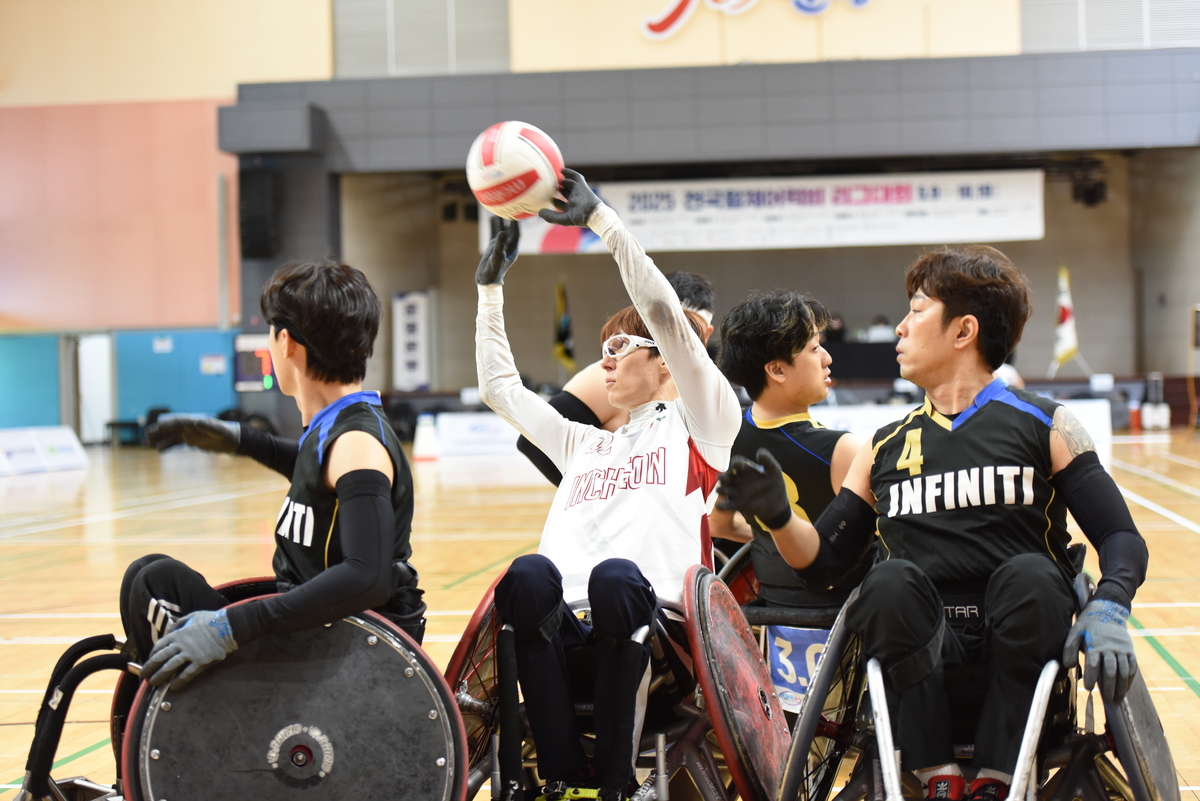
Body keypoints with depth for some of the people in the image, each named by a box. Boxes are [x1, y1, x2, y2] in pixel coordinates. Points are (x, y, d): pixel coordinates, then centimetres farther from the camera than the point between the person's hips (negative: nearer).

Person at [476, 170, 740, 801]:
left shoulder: (699, 426, 16)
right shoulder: (585, 445, 35)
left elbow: (665, 315, 5)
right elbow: (499, 386, 41)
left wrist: (601, 219, 3)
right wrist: (491, 288, 39)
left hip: (651, 630, -4)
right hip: (565, 627, 4)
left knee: (614, 577, -39)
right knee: (529, 573, -31)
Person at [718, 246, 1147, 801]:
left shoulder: (1046, 426, 8)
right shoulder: (886, 447, 18)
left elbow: (1121, 539, 2)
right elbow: (823, 556, 16)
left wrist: (1107, 612, -18)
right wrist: (778, 516, -5)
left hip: (1017, 649, -1)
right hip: (920, 646, 1)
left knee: (1030, 575, -32)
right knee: (891, 581, -29)